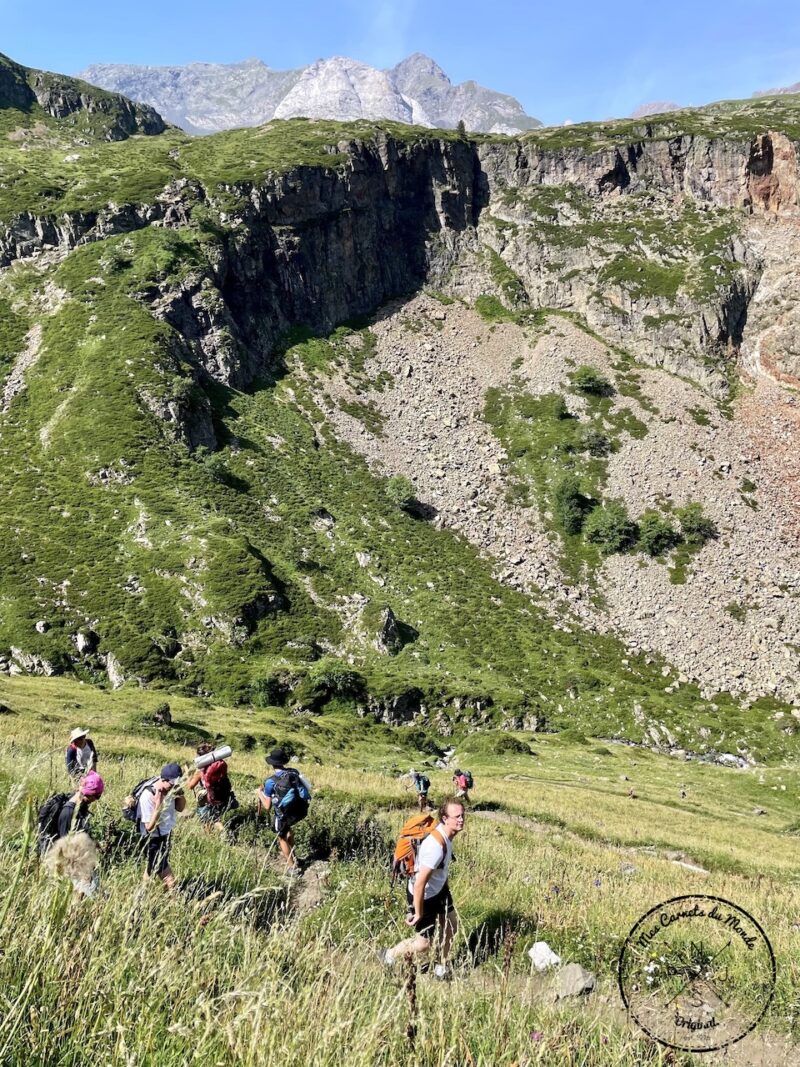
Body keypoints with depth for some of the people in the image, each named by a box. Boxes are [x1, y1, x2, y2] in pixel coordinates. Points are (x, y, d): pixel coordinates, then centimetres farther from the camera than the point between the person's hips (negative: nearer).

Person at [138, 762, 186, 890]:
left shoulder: (171, 788, -14)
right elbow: (150, 827, -27)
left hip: (166, 833, 7)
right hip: (153, 839, -7)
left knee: (153, 867, 25)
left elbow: (180, 807, 2)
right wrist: (158, 805, -38)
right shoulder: (148, 796, -31)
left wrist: (180, 792, -17)